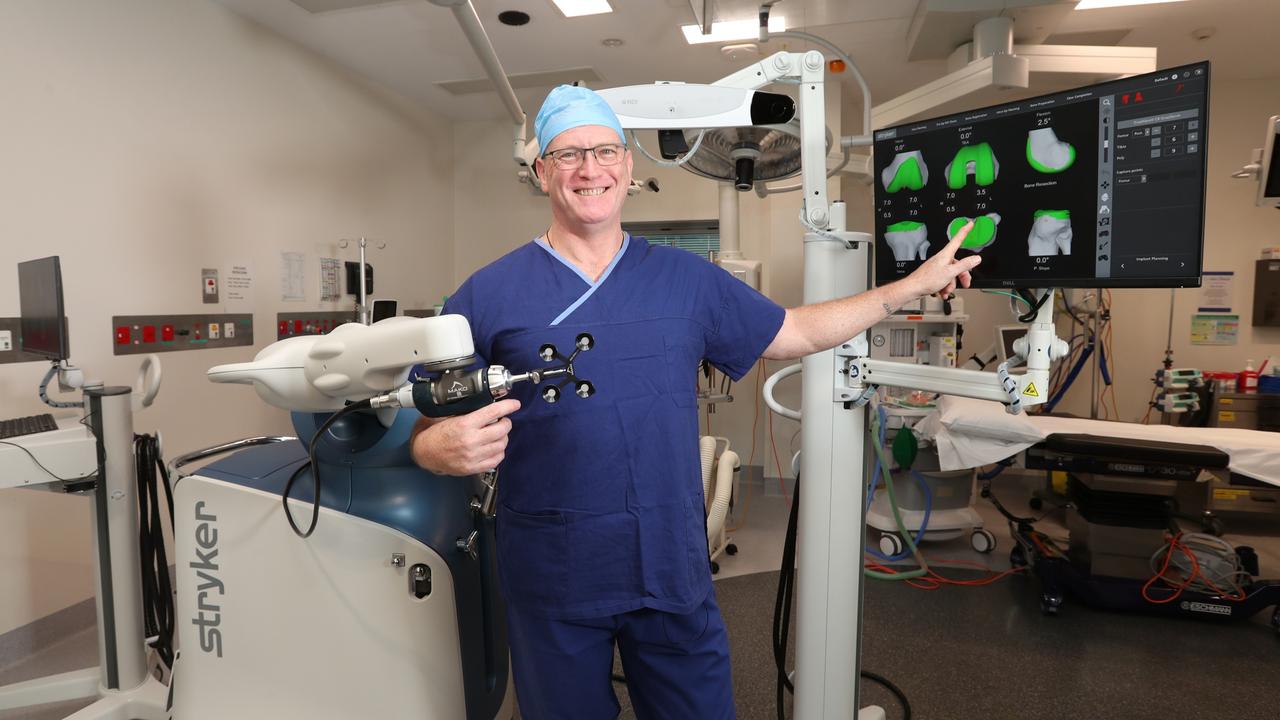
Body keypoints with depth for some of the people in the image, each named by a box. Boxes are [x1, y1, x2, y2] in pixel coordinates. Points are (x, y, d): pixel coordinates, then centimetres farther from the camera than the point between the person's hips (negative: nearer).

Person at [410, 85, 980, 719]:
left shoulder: (687, 279, 4)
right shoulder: (489, 294, -4)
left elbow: (794, 333, 12)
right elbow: (428, 427, -1)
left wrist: (913, 286, 13)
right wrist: (446, 446, -25)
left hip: (675, 571, 2)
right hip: (551, 586, -1)